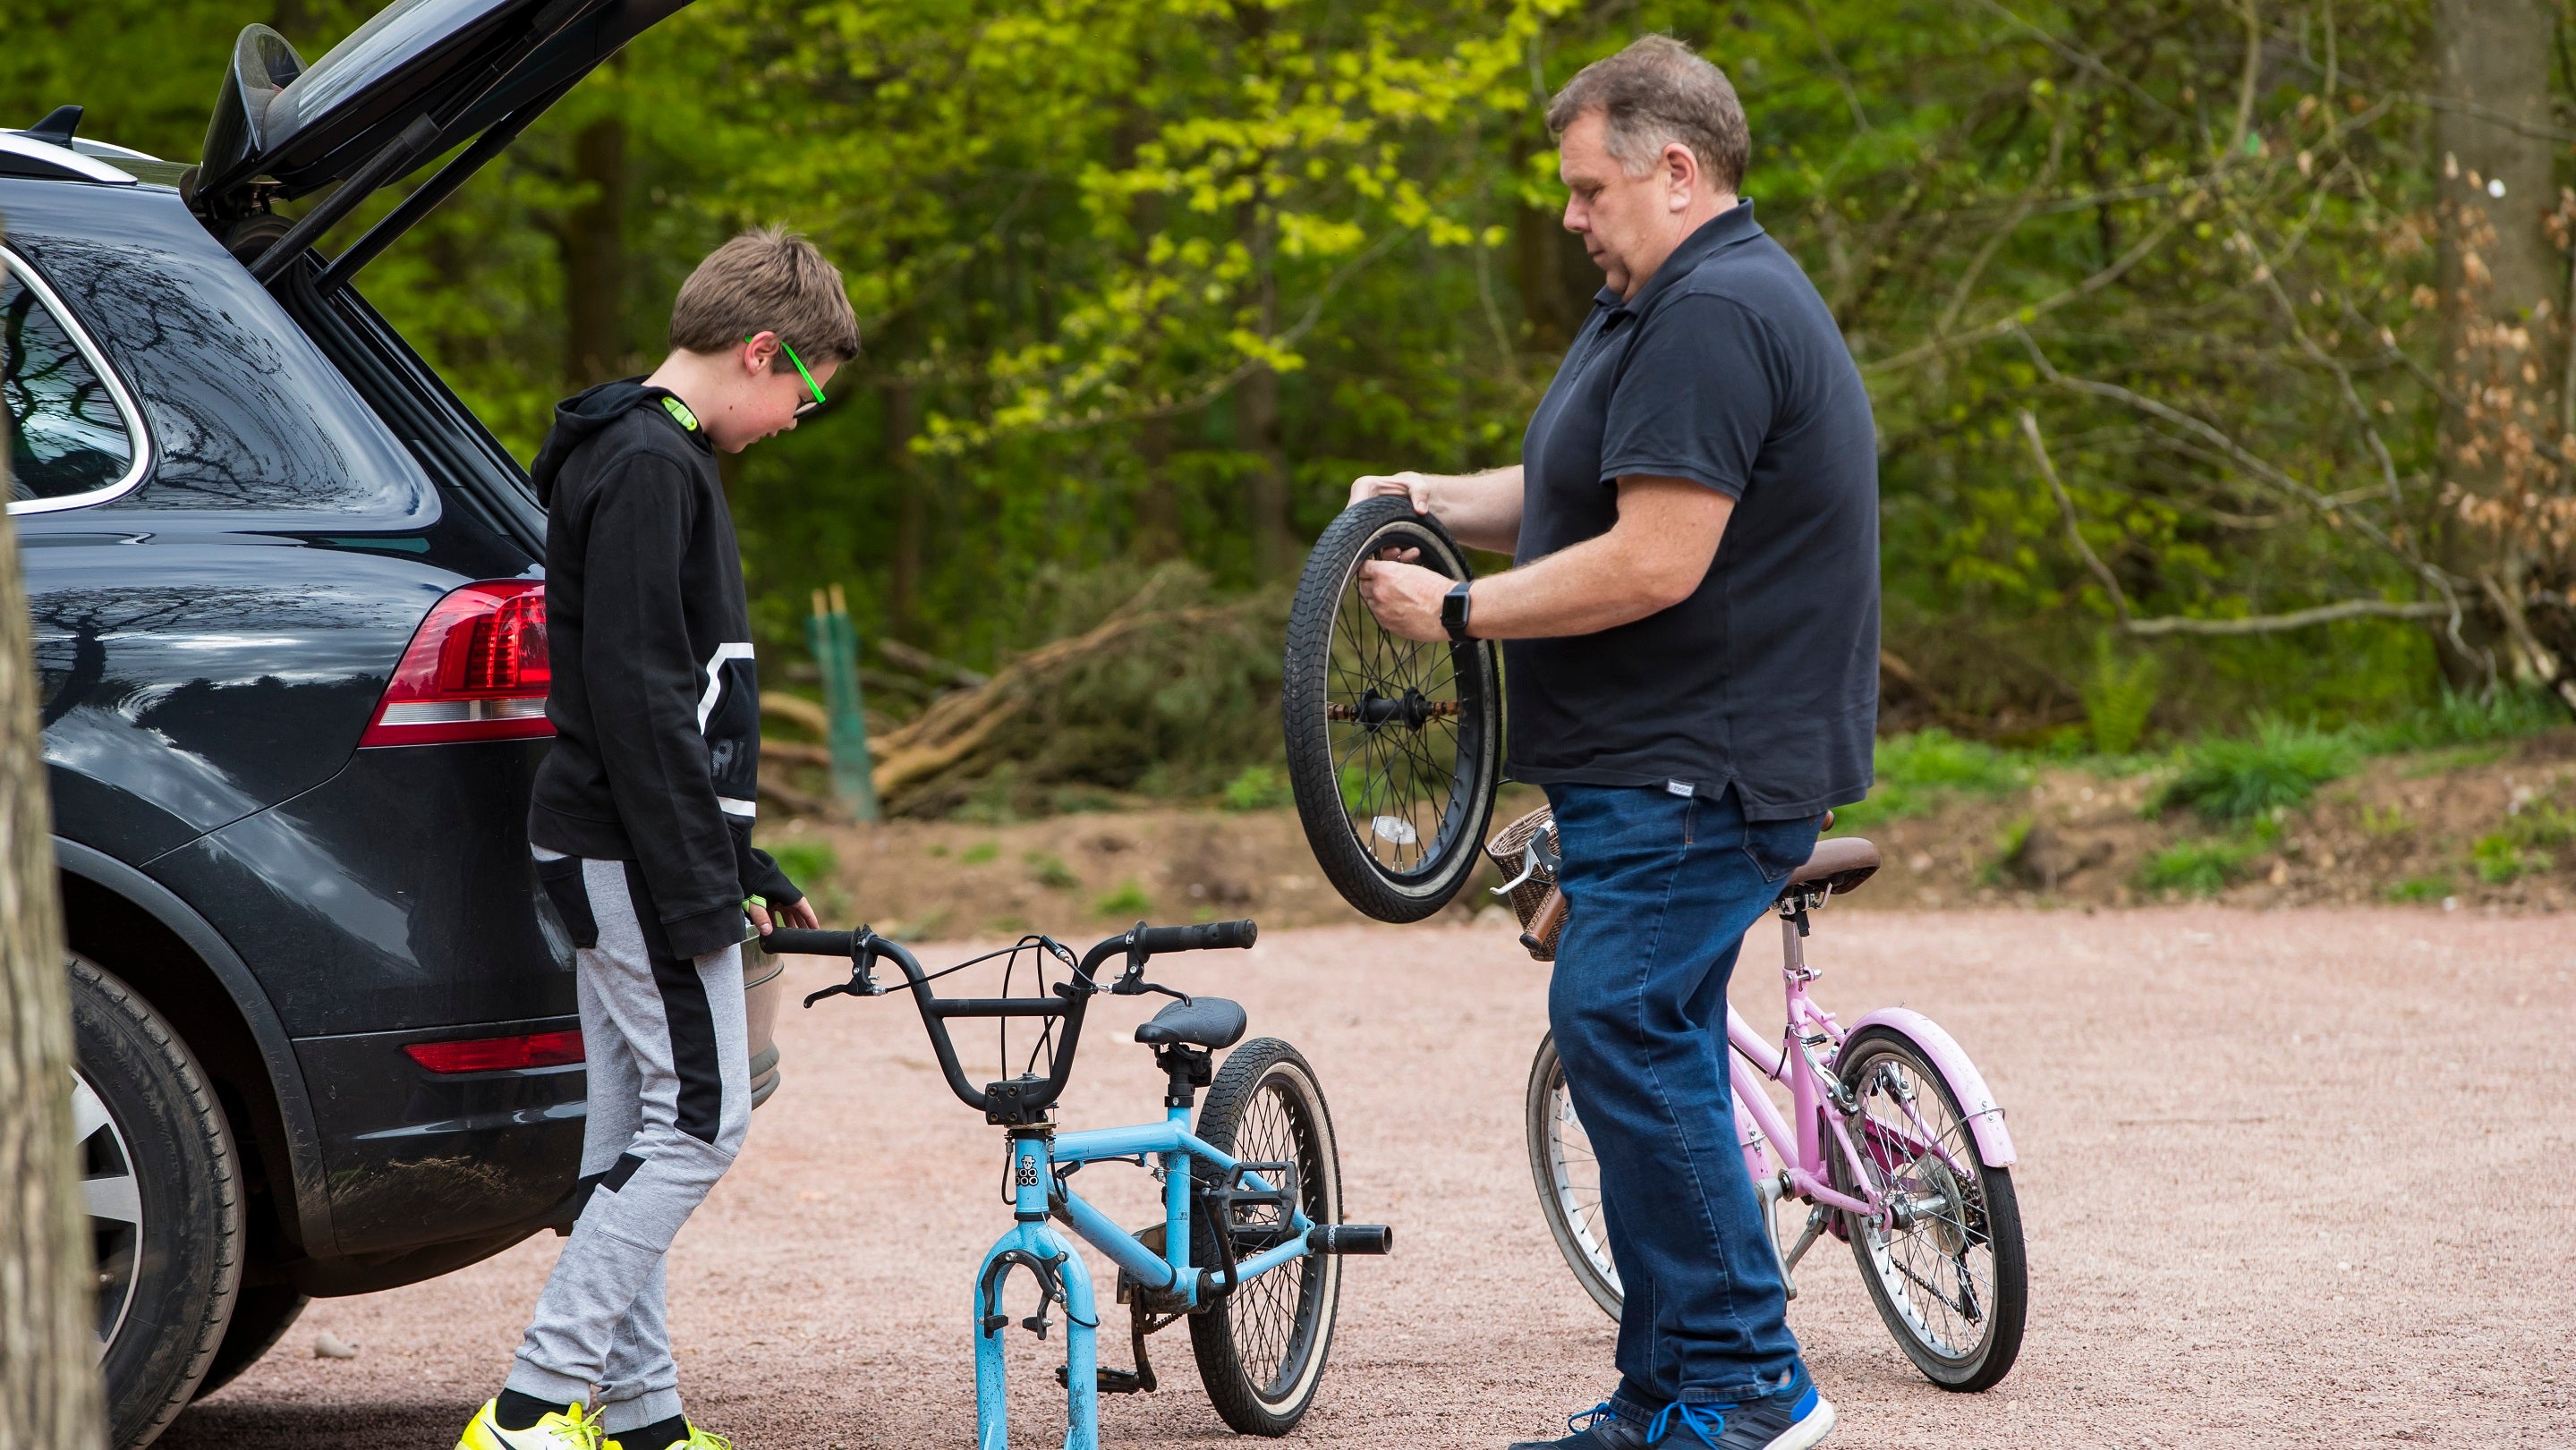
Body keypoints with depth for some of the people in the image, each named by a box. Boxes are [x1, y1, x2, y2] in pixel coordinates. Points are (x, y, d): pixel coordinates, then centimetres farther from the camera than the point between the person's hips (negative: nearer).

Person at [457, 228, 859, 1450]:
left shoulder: (650, 458, 18)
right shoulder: (650, 468, -15)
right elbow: (633, 692, -22)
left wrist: (741, 863, 24)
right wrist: (695, 883, -21)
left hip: (608, 852, 10)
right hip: (639, 855, -10)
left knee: (635, 1129, 10)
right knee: (699, 1119, -9)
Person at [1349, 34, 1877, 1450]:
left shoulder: (1715, 318, -18)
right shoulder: (1667, 308, 19)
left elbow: (1653, 562, -24)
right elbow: (1583, 496, 27)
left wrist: (1459, 611, -16)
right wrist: (1435, 498, 11)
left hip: (1702, 774, -11)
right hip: (1663, 763, 11)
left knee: (1620, 1026, -15)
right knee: (1651, 1050, 11)